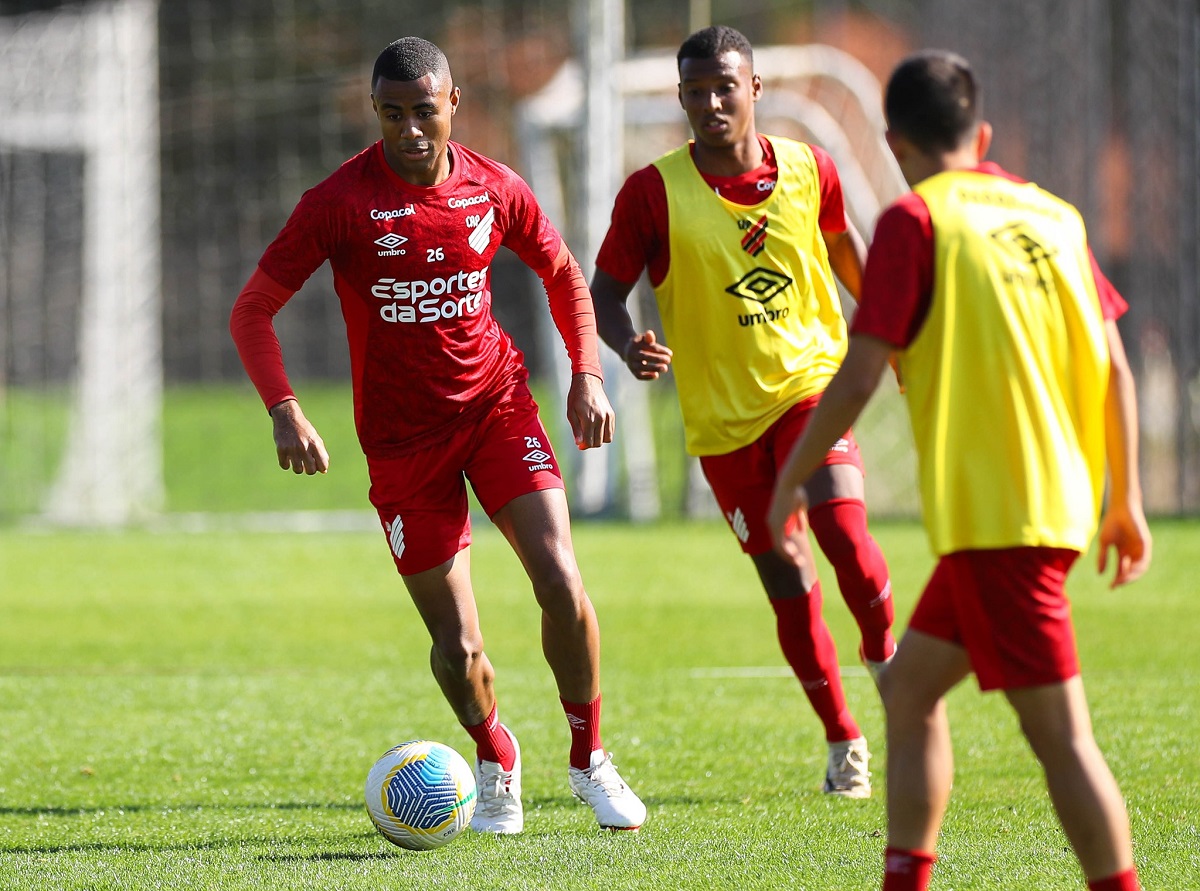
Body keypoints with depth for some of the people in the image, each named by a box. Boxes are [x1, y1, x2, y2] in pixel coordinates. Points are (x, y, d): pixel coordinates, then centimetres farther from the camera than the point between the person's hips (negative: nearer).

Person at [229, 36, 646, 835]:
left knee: (561, 582, -16)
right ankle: (495, 761, 29)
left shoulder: (494, 190, -2)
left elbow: (563, 274, 16)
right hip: (403, 435, -2)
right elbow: (252, 311, -9)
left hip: (496, 402, 2)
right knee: (458, 647, -3)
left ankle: (589, 761, 6)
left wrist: (588, 374, 4)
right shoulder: (340, 203, -12)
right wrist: (285, 411, -23)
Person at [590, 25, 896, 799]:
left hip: (810, 380, 0)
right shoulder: (655, 192, -11)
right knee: (785, 582, 4)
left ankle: (886, 659, 6)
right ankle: (842, 738, 20)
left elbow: (844, 248, 17)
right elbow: (606, 292, -6)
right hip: (723, 412, 0)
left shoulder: (808, 170, -3)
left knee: (843, 529, -22)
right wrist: (630, 348, -28)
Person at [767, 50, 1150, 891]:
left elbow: (858, 377, -10)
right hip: (1060, 502, 7)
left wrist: (790, 482, 2)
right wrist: (1126, 499, 19)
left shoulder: (916, 221, -6)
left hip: (993, 517, -7)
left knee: (1060, 734, -9)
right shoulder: (1053, 215, 12)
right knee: (910, 686, 18)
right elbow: (1114, 367, 12)